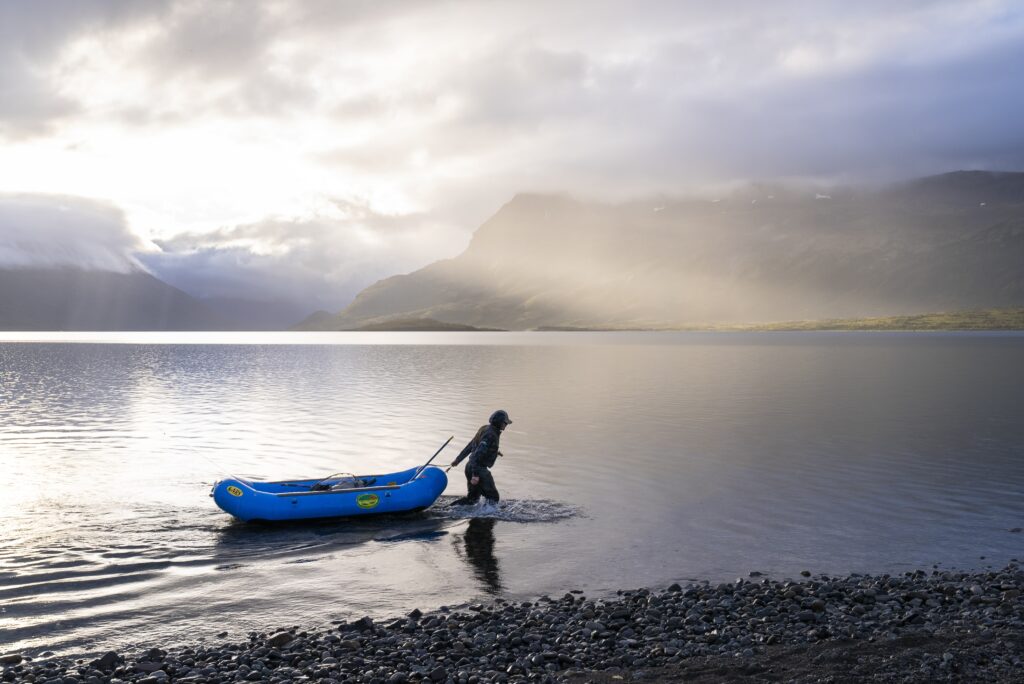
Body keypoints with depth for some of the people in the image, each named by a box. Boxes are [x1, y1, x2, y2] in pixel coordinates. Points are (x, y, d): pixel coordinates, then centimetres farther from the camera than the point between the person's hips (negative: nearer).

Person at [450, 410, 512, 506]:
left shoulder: (485, 429, 11)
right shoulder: (491, 435, -19)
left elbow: (470, 445, 19)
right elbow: (479, 453, -26)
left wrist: (458, 459, 28)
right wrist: (475, 474, -28)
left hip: (470, 466, 10)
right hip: (479, 469, -10)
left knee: (472, 498, 18)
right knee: (493, 497, -2)